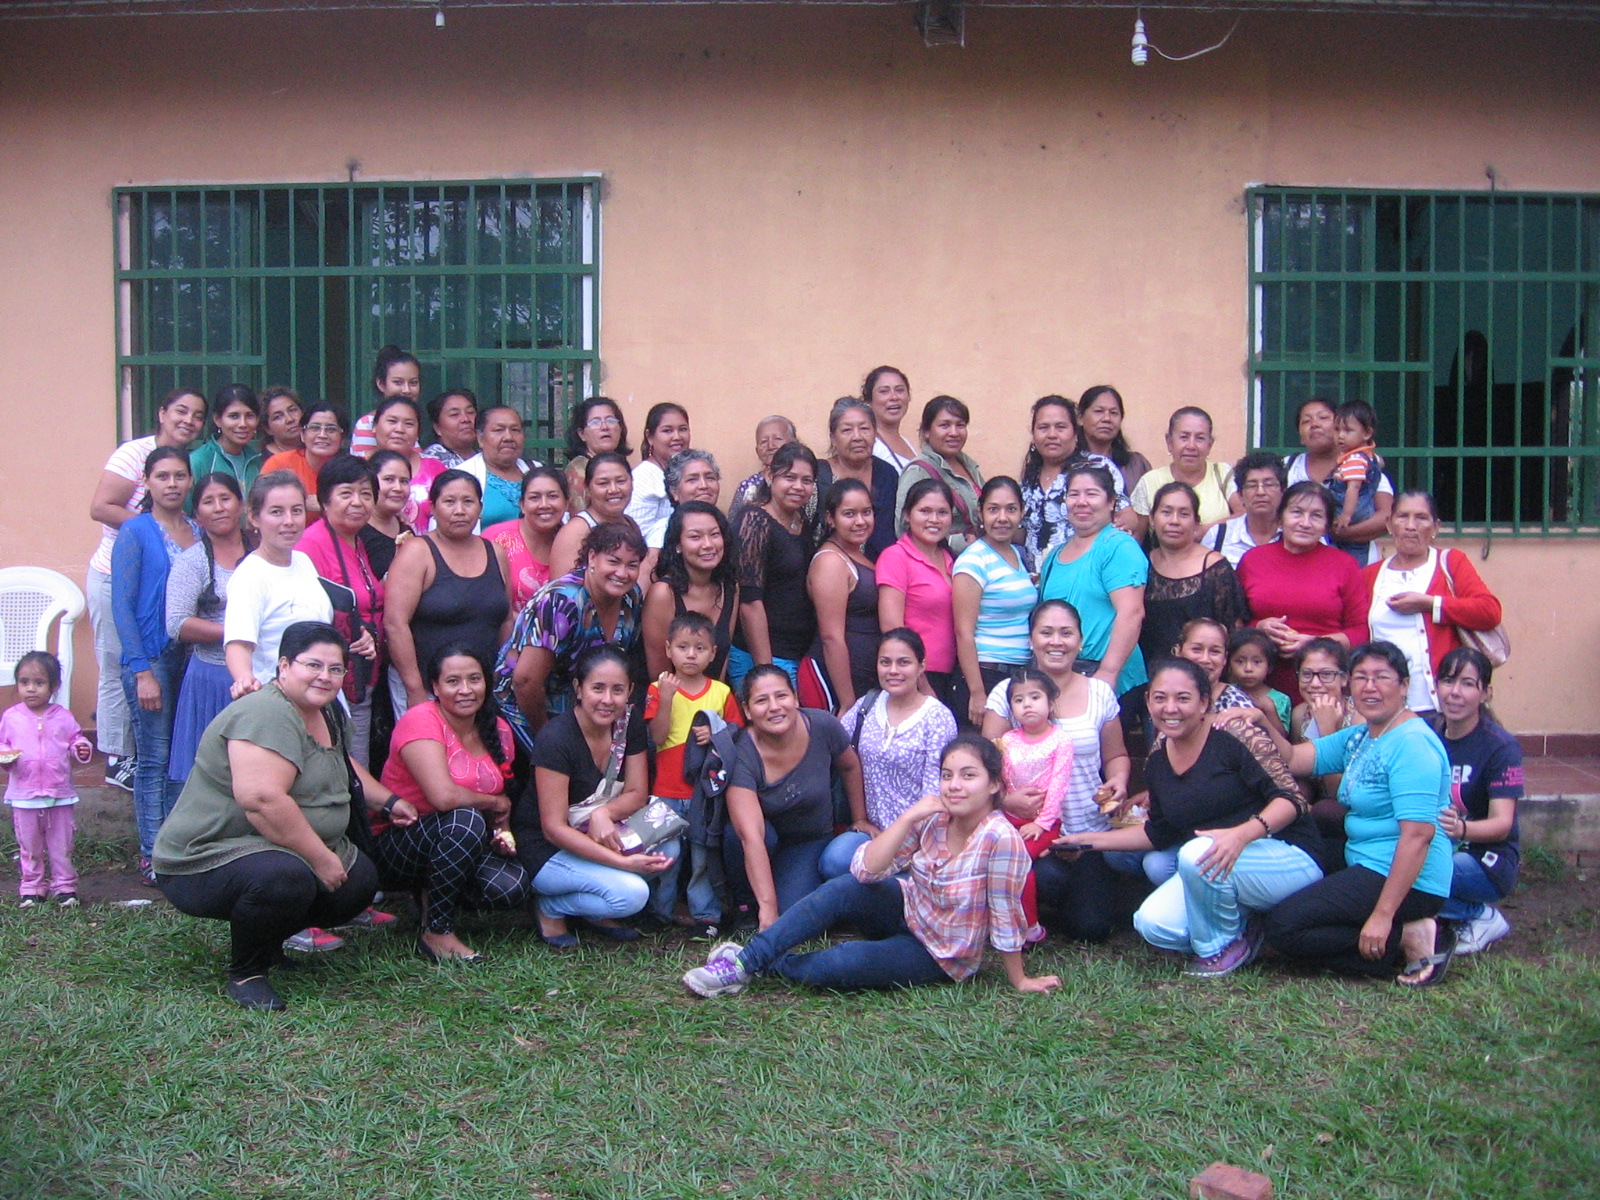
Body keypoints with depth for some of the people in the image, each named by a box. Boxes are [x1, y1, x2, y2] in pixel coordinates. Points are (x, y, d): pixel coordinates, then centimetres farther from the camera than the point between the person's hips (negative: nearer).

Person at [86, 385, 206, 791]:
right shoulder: (135, 453, -13)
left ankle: (137, 753, 19)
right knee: (119, 670, 1)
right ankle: (117, 760, 12)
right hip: (116, 578, -6)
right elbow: (100, 508, -19)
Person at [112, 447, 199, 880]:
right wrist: (142, 671, -12)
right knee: (155, 760, -1)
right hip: (153, 658, -5)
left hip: (192, 655, 5)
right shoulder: (135, 533, -4)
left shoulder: (199, 531, 11)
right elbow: (122, 606, -7)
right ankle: (154, 855, 8)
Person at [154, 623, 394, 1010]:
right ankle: (246, 973, -10)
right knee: (286, 879, -35)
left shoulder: (328, 715, 9)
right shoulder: (267, 714, -23)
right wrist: (322, 858, -26)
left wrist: (388, 800, 22)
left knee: (361, 880, 3)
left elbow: (341, 766, 30)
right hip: (208, 859, -10)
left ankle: (268, 942, 19)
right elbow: (262, 799, -33)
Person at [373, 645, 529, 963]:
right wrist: (494, 802, -14)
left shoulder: (498, 730, 3)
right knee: (465, 820, -35)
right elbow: (444, 796, -31)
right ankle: (435, 933, -17)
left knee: (512, 887, -22)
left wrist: (503, 829, -7)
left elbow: (501, 796, 16)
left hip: (462, 846, 6)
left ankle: (434, 892, 11)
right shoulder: (421, 721, -18)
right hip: (396, 844, -6)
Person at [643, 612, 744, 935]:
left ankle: (706, 914, 17)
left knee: (705, 856, 7)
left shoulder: (721, 692, 4)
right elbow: (657, 737, -9)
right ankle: (661, 911, 21)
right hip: (667, 790, 0)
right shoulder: (659, 689, 0)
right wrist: (666, 698, -20)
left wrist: (716, 734, -13)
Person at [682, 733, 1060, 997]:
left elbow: (1006, 916, -18)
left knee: (832, 966, -27)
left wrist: (1020, 981, -10)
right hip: (905, 910, 5)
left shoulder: (1001, 839, -27)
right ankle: (746, 959, -19)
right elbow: (866, 870, -15)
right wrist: (908, 817, -24)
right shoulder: (932, 818, -9)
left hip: (940, 954, -5)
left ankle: (766, 966, 0)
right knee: (843, 889, -25)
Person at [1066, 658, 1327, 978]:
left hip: (1289, 858, -6)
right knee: (1152, 924, -16)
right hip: (1221, 867, 6)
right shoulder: (1157, 762, 6)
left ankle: (1221, 946, -6)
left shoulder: (1233, 733, -15)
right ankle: (1243, 926, 8)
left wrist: (1242, 834, -36)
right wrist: (1091, 840, 10)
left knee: (1197, 853, -33)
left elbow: (1291, 798, -18)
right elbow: (1159, 833, 16)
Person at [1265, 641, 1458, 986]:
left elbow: (1418, 834, -24)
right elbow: (1294, 759, 7)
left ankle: (1408, 940, -9)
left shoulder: (1412, 744, -17)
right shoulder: (1359, 737, 12)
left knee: (1284, 927, -14)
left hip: (1404, 881, -10)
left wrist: (1383, 915, -27)